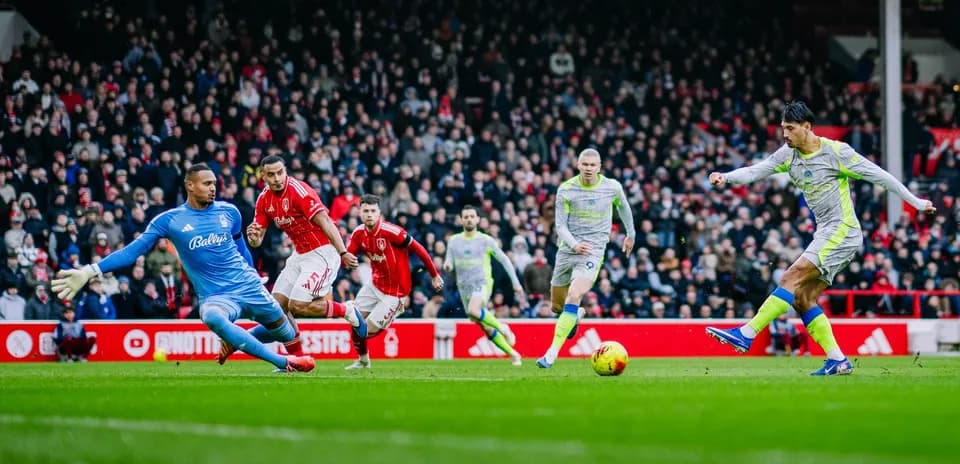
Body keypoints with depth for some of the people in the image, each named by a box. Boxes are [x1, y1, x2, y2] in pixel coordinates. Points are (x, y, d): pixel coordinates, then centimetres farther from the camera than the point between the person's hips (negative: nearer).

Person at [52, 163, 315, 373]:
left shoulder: (229, 212, 4)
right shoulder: (169, 220, -4)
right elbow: (133, 251, -5)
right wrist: (90, 272, -12)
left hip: (249, 287, 4)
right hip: (215, 296, -4)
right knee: (212, 317, -38)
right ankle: (285, 363, -35)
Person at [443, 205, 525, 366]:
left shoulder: (486, 240, 0)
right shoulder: (454, 241, 8)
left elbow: (504, 260, 6)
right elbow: (449, 265, 11)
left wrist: (516, 283, 3)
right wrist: (447, 266, -15)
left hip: (483, 283, -4)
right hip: (464, 287, 4)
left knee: (473, 311, -34)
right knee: (485, 328, 3)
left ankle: (502, 327, -12)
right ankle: (513, 355, 16)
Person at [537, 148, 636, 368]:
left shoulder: (612, 187, -2)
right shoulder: (565, 189, -5)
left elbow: (623, 208, 20)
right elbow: (561, 225, -5)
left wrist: (631, 234, 31)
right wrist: (573, 244, -24)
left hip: (594, 250, -2)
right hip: (567, 249, 2)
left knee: (573, 298, -23)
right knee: (557, 306, 12)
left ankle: (552, 352, -22)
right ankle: (576, 316, 50)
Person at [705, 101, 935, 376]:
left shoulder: (836, 152, -11)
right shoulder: (788, 154, 8)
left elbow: (879, 176, -6)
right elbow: (756, 171, -1)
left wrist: (917, 202, -3)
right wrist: (725, 177, -21)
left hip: (842, 233, -8)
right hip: (825, 234, 8)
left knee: (793, 278, -18)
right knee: (802, 298, -1)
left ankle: (747, 335, -24)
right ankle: (838, 360, 0)